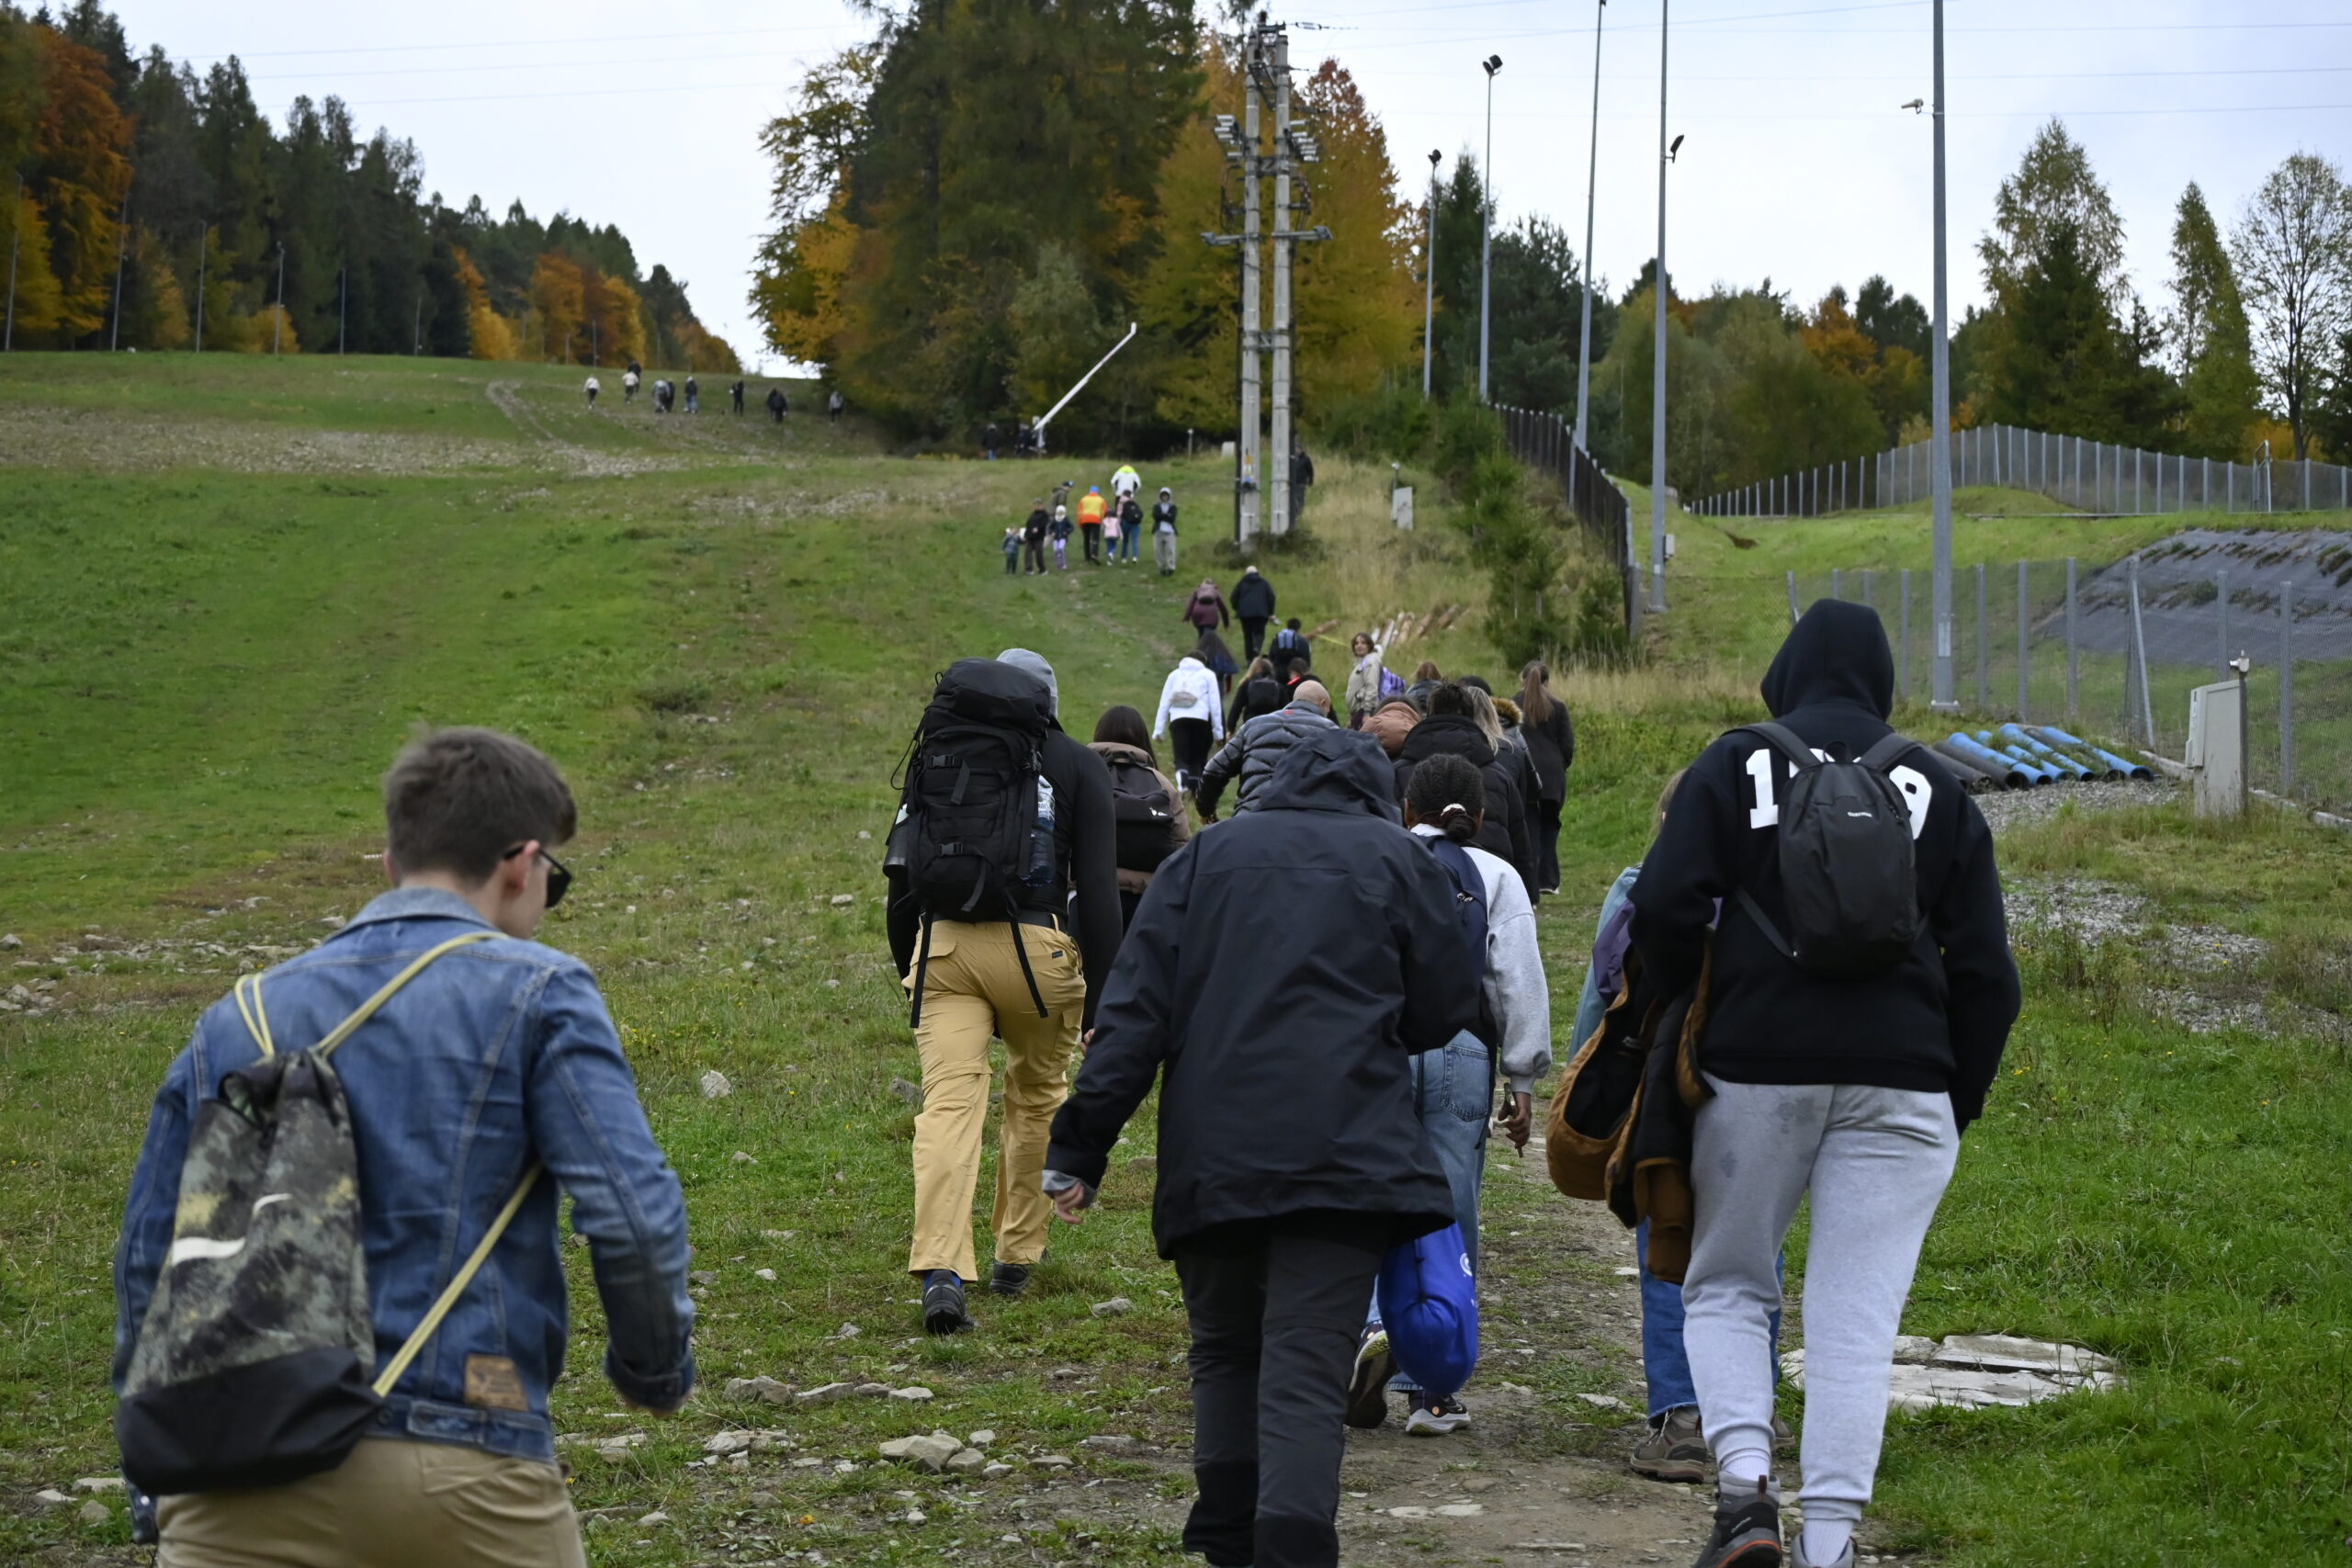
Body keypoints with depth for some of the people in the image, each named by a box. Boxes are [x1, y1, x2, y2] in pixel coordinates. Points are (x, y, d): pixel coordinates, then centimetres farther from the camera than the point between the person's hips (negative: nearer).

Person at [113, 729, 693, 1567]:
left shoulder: (235, 1022, 15)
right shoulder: (536, 994, 2)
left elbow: (148, 1260, 14)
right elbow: (633, 1218, -9)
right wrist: (656, 1371, 9)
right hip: (462, 1460, -2)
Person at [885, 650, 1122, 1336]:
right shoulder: (1076, 766, 8)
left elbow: (902, 872, 16)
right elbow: (1097, 888, 0)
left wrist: (908, 965, 25)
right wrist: (1102, 992, 1)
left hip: (942, 945, 1)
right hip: (1037, 947, -1)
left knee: (948, 1102, -6)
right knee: (1037, 1094, 20)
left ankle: (942, 1273, -21)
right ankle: (1017, 1254, 28)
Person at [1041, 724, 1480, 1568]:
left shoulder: (1204, 856, 13)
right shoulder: (1399, 859, 9)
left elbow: (1133, 1013, 5)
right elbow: (1443, 1015, 11)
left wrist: (1080, 1148, 4)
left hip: (1210, 1158, 2)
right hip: (1344, 1152, -2)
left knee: (1224, 1350, 18)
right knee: (1305, 1371, -7)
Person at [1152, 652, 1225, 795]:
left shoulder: (1174, 675, 21)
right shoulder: (1208, 675, 15)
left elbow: (1164, 703, 15)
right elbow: (1214, 704, 8)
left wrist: (1159, 730, 14)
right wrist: (1218, 732, 10)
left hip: (1177, 720, 1)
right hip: (1201, 720, -1)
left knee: (1181, 758, -5)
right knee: (1198, 757, 10)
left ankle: (1182, 782, -34)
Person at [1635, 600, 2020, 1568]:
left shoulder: (1734, 765, 6)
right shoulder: (1936, 790, 12)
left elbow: (1662, 908, -6)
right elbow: (1985, 971, 9)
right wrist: (1959, 1105, 17)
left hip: (1756, 1067, -1)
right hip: (1900, 1082, 1)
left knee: (1725, 1285, 14)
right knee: (1856, 1319, 1)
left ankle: (1744, 1485, -7)